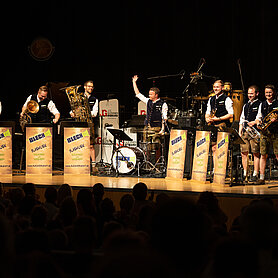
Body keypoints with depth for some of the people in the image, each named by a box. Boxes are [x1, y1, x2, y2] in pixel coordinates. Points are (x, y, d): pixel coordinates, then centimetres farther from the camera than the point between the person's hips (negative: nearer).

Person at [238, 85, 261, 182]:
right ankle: (245, 173, 9)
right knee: (244, 152, 3)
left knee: (256, 153, -5)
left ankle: (255, 175, -4)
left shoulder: (260, 105, 1)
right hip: (245, 132, 6)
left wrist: (254, 122, -18)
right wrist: (240, 131, 13)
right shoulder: (246, 106, 21)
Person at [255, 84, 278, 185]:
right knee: (263, 154, 0)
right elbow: (258, 118, 20)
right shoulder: (262, 105, 16)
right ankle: (261, 177, 2)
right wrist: (258, 122, -2)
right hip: (264, 132, 3)